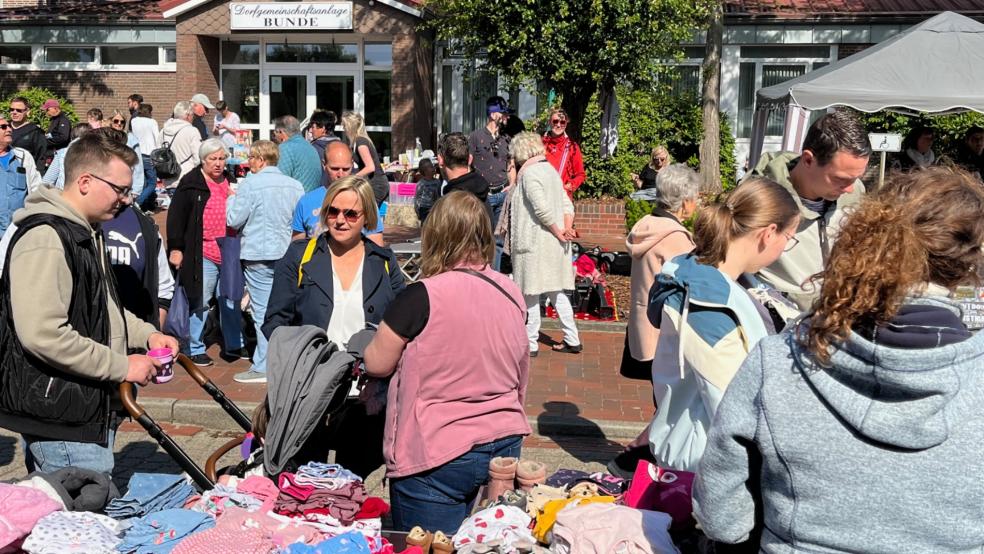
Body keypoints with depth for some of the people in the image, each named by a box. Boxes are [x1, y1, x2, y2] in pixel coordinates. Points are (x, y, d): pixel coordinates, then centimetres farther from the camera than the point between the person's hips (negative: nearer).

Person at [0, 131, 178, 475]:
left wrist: (146, 334, 9)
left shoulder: (87, 233, 17)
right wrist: (122, 367, -20)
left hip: (90, 414, 10)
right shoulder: (45, 239, -18)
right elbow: (43, 334, -28)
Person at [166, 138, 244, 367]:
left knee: (231, 299, 15)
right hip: (203, 254, -6)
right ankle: (195, 349, 11)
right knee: (199, 302, 1)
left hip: (229, 252, 6)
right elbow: (175, 216, -8)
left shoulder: (230, 181, 12)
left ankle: (234, 344, 26)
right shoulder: (191, 183, -6)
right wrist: (175, 247, -11)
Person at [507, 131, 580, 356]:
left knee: (531, 293, 1)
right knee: (556, 291, 14)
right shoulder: (550, 169, 15)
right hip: (554, 245, 9)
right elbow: (567, 205, 10)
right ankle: (572, 340, 17)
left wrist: (558, 232, -13)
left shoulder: (529, 173, -12)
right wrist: (566, 228, -2)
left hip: (535, 243, -9)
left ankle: (530, 343, 8)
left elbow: (542, 208, -22)